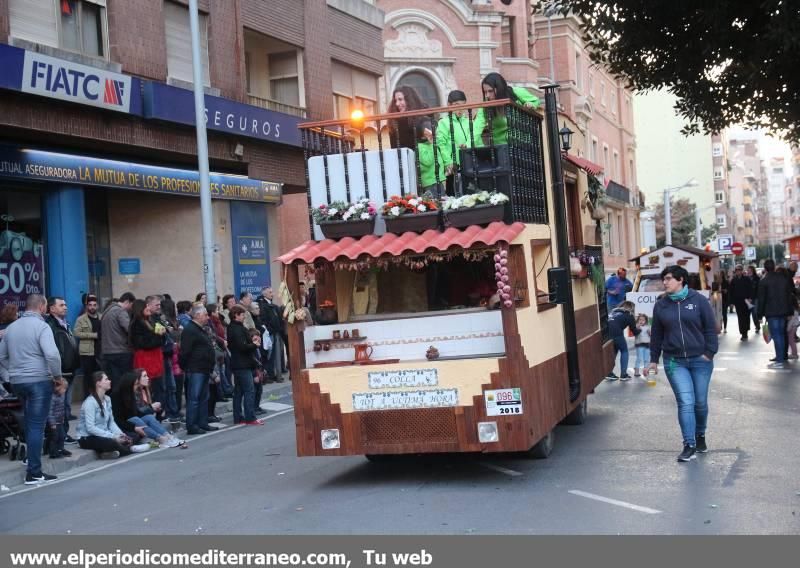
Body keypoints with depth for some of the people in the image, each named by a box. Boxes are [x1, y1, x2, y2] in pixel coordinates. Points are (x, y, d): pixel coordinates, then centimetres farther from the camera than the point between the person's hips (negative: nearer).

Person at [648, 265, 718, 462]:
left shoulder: (698, 300, -2)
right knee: (685, 402, -9)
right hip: (674, 362, 1)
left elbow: (710, 328, 0)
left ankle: (700, 436, 33)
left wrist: (709, 352, -6)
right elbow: (656, 335, 11)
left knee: (700, 402, 9)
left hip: (700, 359, -1)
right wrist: (654, 360, 11)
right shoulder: (661, 305, 5)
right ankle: (689, 446, -8)